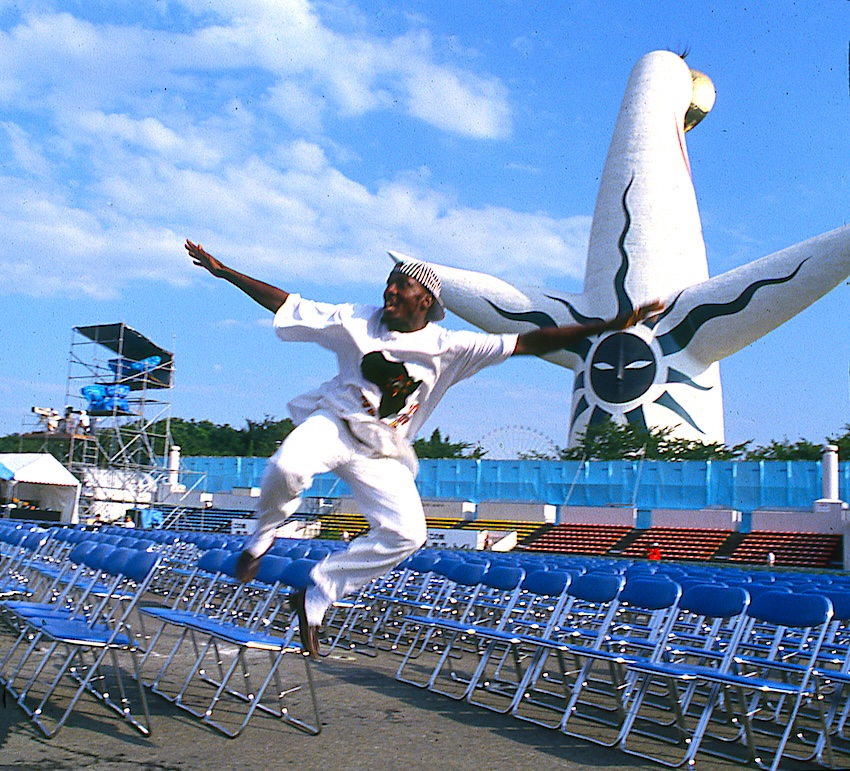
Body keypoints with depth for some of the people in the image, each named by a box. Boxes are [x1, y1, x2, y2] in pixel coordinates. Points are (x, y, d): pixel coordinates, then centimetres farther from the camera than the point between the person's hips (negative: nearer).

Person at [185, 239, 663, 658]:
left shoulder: (449, 348, -2)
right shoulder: (354, 323, 0)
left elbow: (527, 343, -7)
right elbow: (285, 304, 6)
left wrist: (604, 328, -14)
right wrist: (225, 272, 3)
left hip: (382, 455, 2)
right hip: (333, 425, -1)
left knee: (407, 533, -17)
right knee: (287, 468, -33)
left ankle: (317, 596, 0)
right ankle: (265, 534, 1)